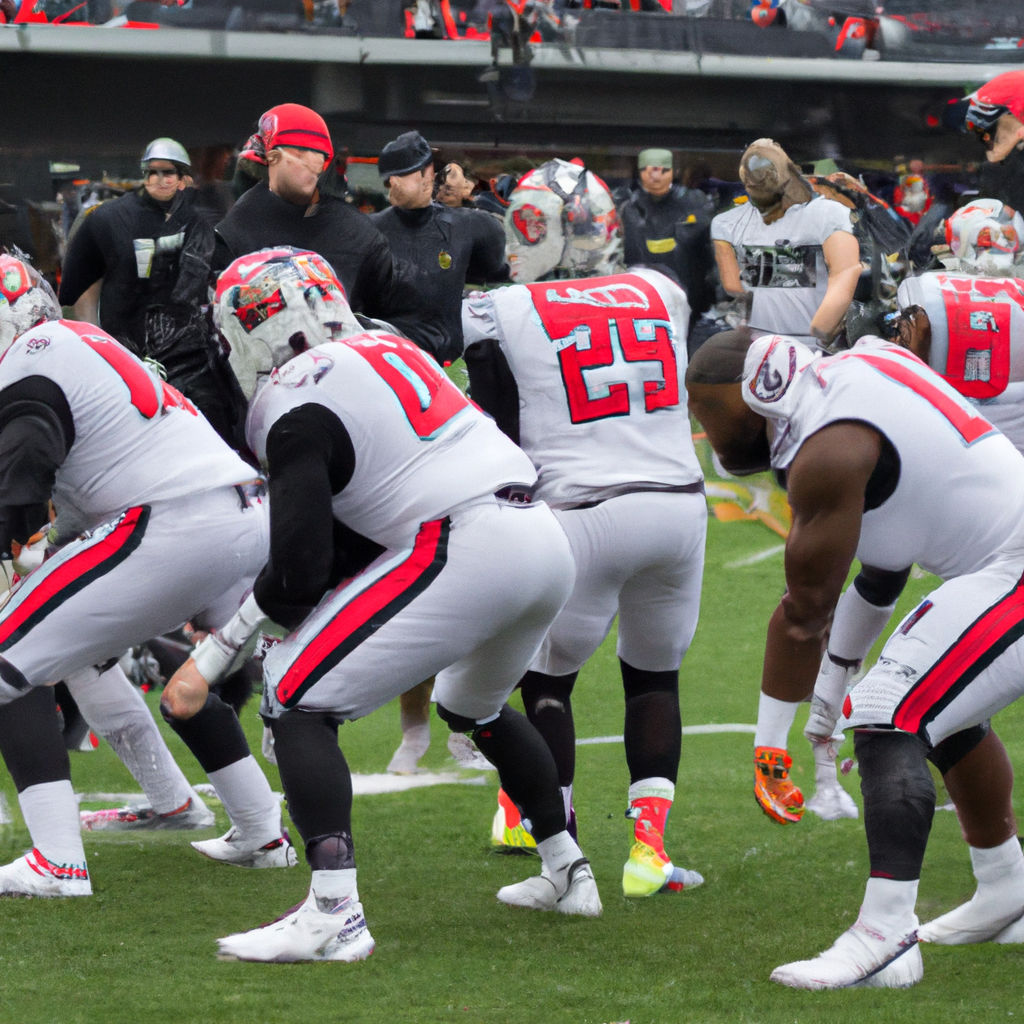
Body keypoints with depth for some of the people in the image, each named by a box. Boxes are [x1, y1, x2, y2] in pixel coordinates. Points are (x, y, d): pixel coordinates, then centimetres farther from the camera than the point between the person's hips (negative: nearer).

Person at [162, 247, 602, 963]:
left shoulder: (294, 407, -3)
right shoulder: (385, 350, 23)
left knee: (296, 696, -4)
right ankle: (568, 875, 41)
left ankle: (335, 913, -15)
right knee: (473, 707, 35)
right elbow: (350, 543, 24)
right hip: (547, 541, 9)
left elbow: (300, 571, -10)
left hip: (463, 553, -9)